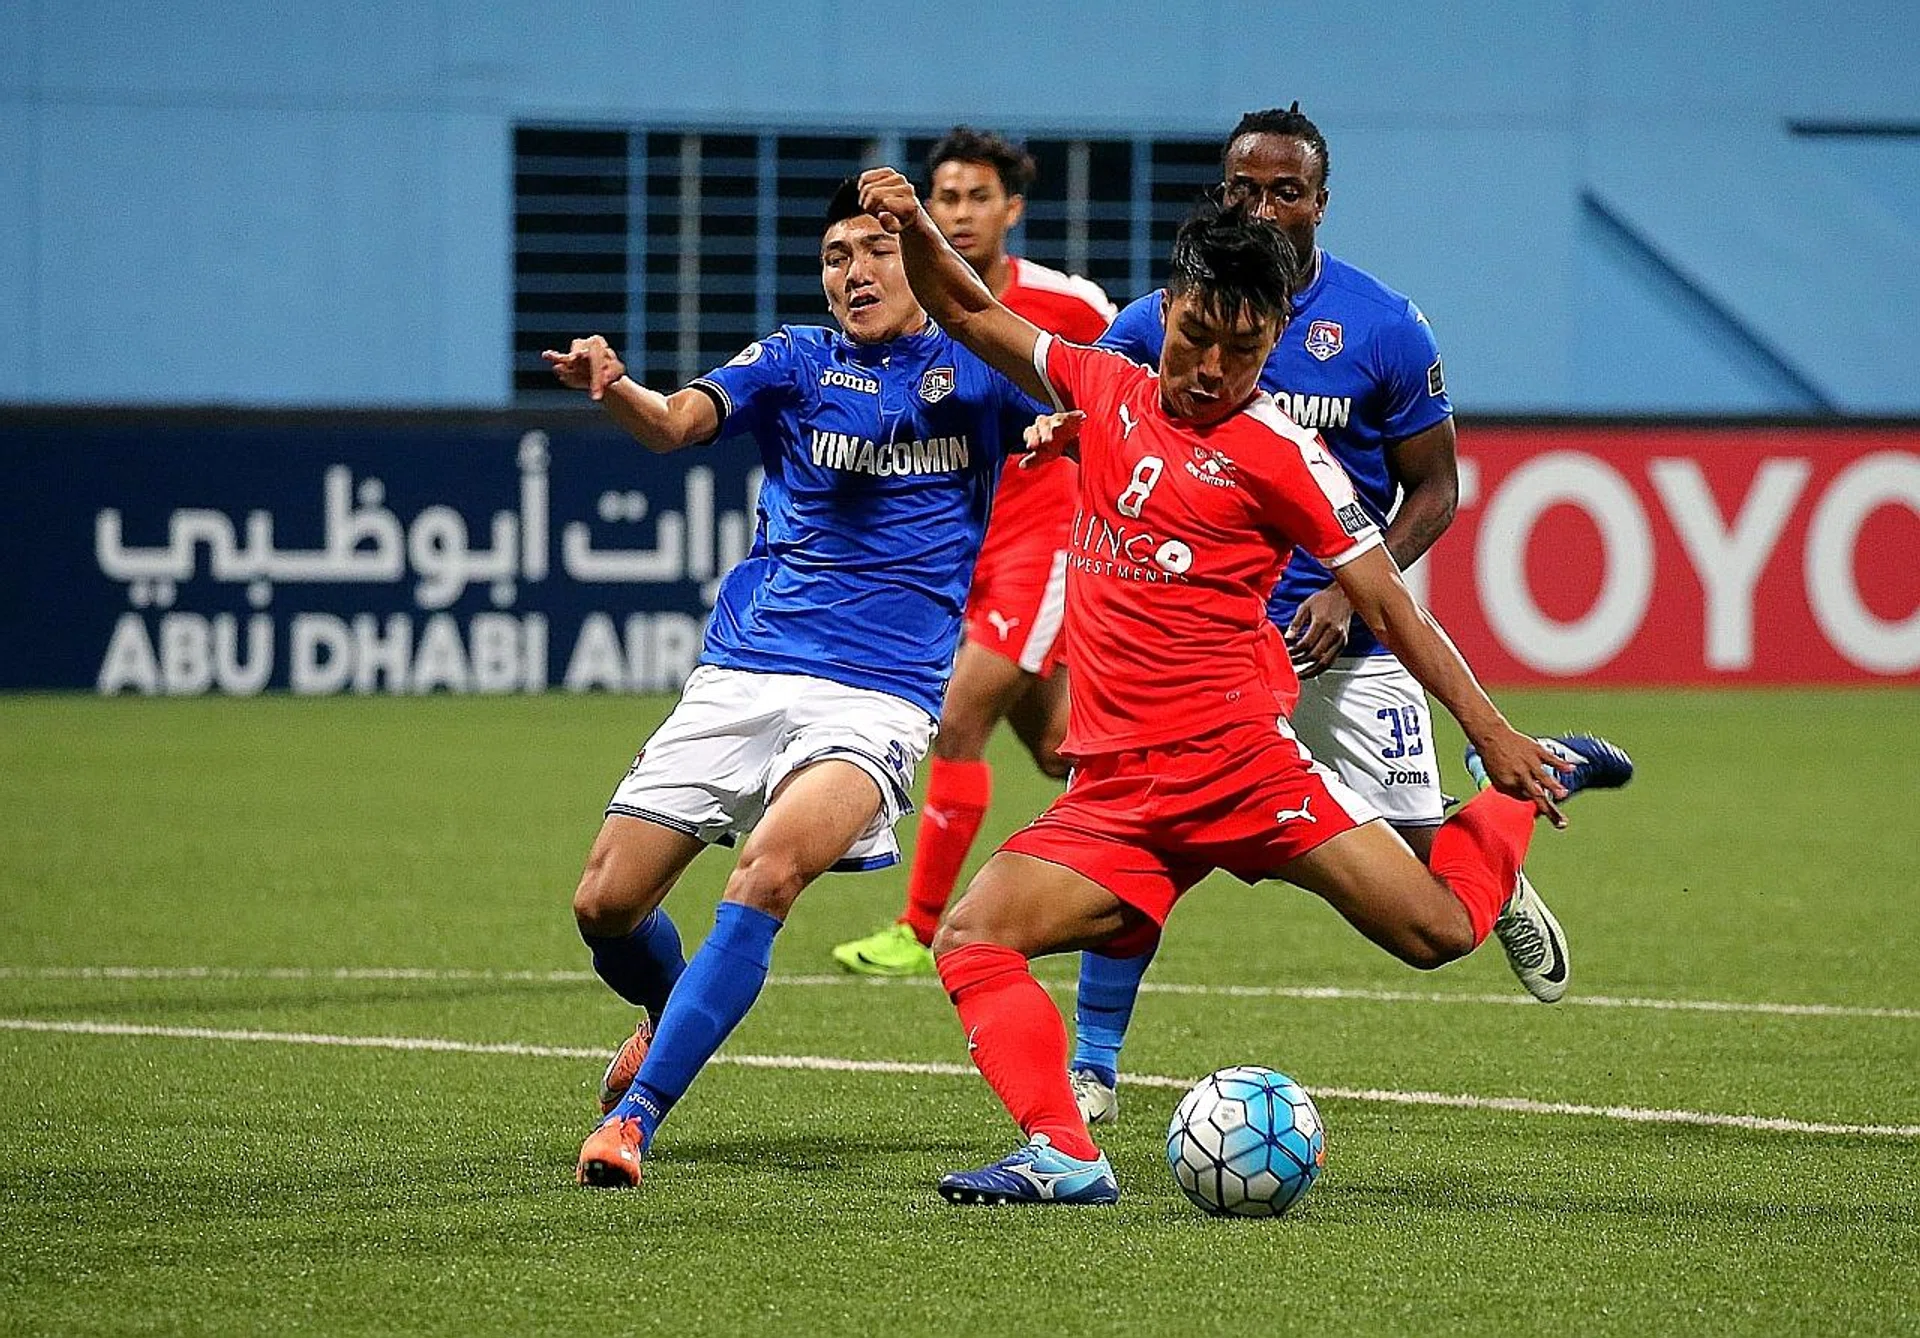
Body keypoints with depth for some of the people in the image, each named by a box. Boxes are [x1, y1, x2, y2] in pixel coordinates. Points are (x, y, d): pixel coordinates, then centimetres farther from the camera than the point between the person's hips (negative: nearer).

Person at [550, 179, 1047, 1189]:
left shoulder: (977, 369, 9)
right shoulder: (796, 360, 9)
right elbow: (677, 423, -7)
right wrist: (612, 387, -30)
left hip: (878, 696, -3)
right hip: (741, 677, 3)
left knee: (769, 869, -29)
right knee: (605, 905, -1)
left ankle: (635, 1115, -27)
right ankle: (674, 1008, 35)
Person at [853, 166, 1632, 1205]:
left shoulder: (1276, 453, -2)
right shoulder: (1109, 394, 13)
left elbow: (1386, 603, 0)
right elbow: (971, 316, 24)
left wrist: (1493, 734, -3)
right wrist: (913, 228, 5)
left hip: (1231, 756, -5)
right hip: (1113, 790, 5)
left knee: (1437, 932, -10)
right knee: (970, 941, -14)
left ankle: (1530, 788, 18)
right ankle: (1063, 1156, -21)